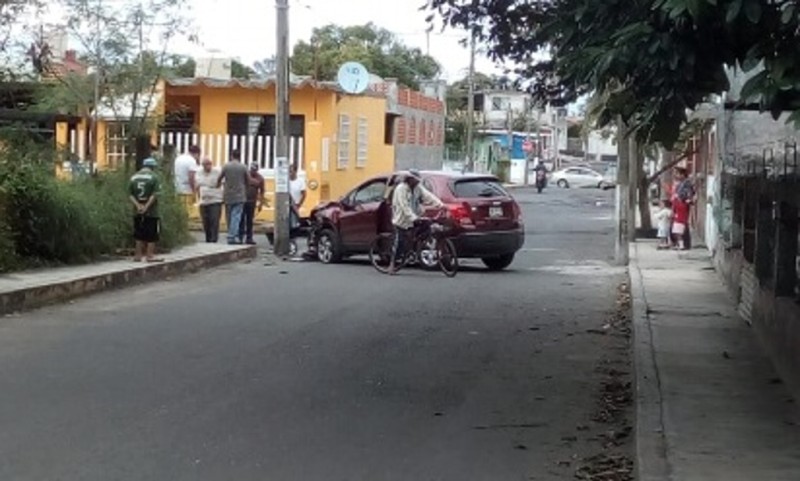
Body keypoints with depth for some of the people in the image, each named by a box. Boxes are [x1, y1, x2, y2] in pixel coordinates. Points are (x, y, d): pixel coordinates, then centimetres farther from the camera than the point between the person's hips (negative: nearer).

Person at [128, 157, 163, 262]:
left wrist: (138, 205, -7)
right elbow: (154, 194, -16)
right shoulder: (154, 177, -6)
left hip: (137, 211, 5)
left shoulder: (133, 177, 8)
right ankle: (150, 255, 2)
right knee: (152, 235, 2)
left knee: (139, 234, 12)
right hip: (151, 211, -5)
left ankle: (138, 255, 15)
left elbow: (130, 194, 1)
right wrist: (147, 206, -16)